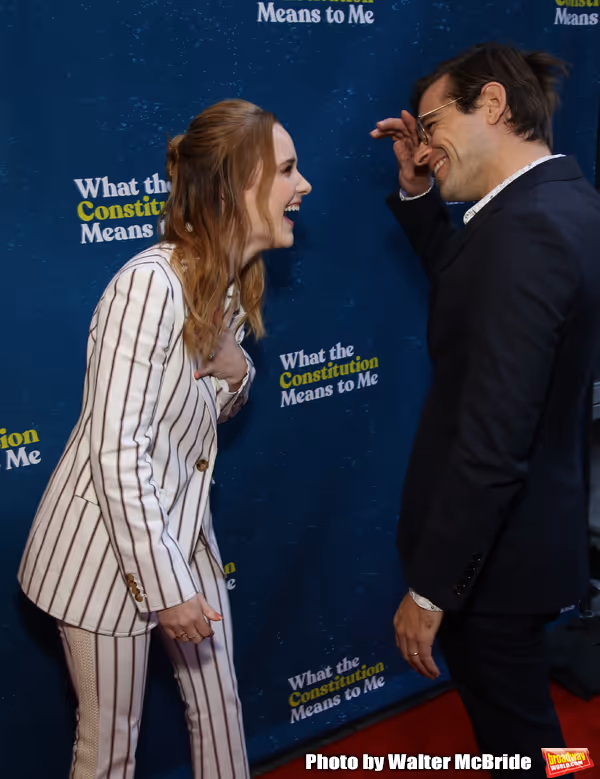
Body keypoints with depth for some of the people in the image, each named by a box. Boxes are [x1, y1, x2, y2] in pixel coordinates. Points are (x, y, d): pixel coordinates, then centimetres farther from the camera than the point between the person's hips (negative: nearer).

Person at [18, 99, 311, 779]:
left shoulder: (232, 285, 2)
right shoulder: (151, 284, -25)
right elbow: (118, 453, -25)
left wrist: (236, 372, -8)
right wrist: (165, 588, -20)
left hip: (183, 531, 8)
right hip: (110, 550, -7)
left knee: (220, 709, 19)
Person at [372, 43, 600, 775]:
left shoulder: (528, 227, -27)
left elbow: (492, 445, -30)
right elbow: (471, 286, 20)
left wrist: (429, 587, -21)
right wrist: (416, 190, 7)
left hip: (495, 549, -9)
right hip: (533, 523, 9)